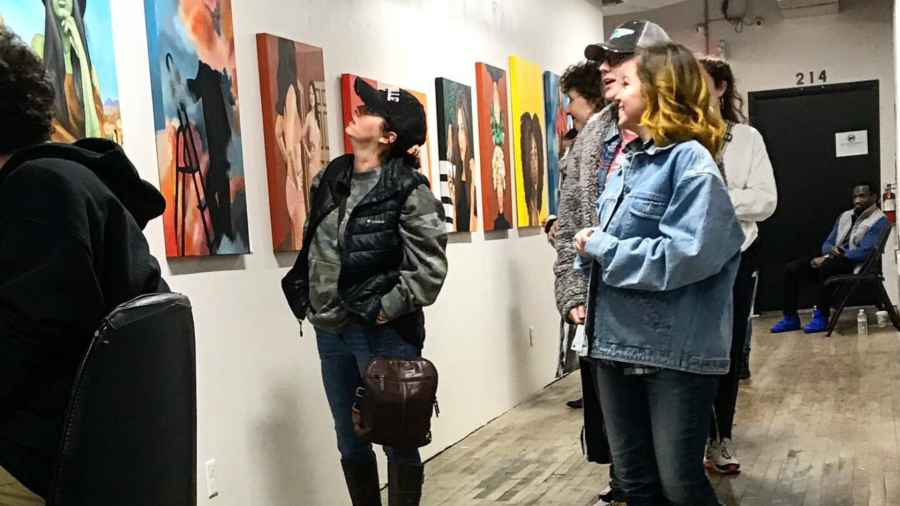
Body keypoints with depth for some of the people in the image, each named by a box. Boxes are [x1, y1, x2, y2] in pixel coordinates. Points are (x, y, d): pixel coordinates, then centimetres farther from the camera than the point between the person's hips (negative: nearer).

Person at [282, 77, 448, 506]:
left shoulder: (409, 189, -11)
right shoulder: (329, 178, 8)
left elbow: (429, 269, -14)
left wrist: (384, 312, -16)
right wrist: (308, 302, 9)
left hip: (384, 334, -6)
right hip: (330, 330, 6)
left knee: (397, 440, 7)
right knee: (350, 442, 17)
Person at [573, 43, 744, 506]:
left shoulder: (690, 160, -12)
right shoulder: (626, 163, 12)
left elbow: (687, 255, -24)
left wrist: (602, 247, -15)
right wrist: (591, 247, -3)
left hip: (676, 348, -7)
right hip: (616, 341, 8)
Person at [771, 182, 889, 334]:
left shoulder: (879, 221, -6)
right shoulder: (845, 216, 17)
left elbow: (864, 252, -18)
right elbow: (827, 244, 18)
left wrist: (827, 258, -18)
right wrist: (832, 249, -10)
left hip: (856, 266, -7)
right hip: (833, 262, 7)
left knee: (828, 266, -39)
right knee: (791, 268, -10)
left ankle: (821, 316, -27)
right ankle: (791, 318, -5)